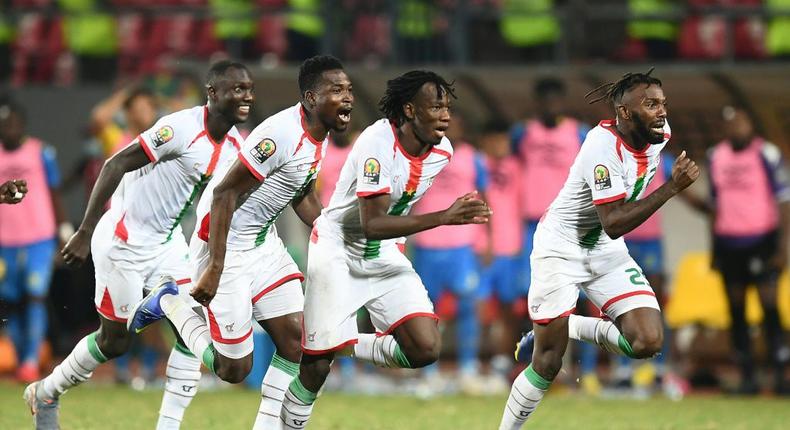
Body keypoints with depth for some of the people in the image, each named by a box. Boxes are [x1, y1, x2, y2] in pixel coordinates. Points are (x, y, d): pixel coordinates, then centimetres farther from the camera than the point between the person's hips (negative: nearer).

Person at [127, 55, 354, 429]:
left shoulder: (319, 137, 3)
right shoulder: (282, 134, -26)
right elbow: (225, 193, -26)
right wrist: (215, 268, -29)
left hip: (264, 244, 9)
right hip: (225, 248, -9)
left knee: (296, 341, 0)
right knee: (234, 369, -2)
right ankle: (170, 304, 18)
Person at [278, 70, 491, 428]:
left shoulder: (442, 151, -5)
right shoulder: (378, 144, -27)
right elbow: (373, 224, -34)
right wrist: (446, 217, -40)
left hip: (384, 256, 6)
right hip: (338, 252, -6)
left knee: (425, 349, -12)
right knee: (318, 365, -10)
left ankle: (348, 348, 11)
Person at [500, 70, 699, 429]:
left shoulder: (660, 134, -6)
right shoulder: (604, 147, -28)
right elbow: (613, 224, -34)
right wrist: (672, 187, -37)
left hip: (606, 252, 7)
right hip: (561, 249, -7)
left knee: (647, 342, -12)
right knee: (547, 365, -6)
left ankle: (568, 328, 10)